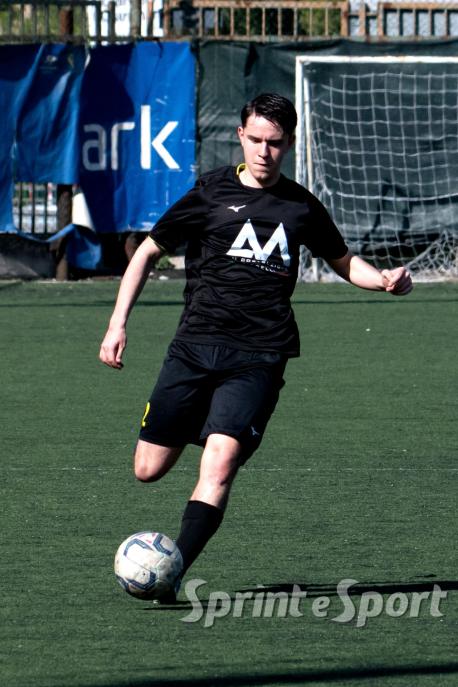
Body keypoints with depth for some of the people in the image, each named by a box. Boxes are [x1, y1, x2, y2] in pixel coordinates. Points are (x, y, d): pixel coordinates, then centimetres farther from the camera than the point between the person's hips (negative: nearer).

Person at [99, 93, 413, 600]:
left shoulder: (301, 206, 11)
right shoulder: (211, 192, 5)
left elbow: (343, 262, 28)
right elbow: (148, 252, 13)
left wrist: (384, 280, 6)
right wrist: (117, 324, 5)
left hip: (259, 357, -1)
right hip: (195, 345, 1)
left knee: (218, 466, -20)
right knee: (148, 469, 0)